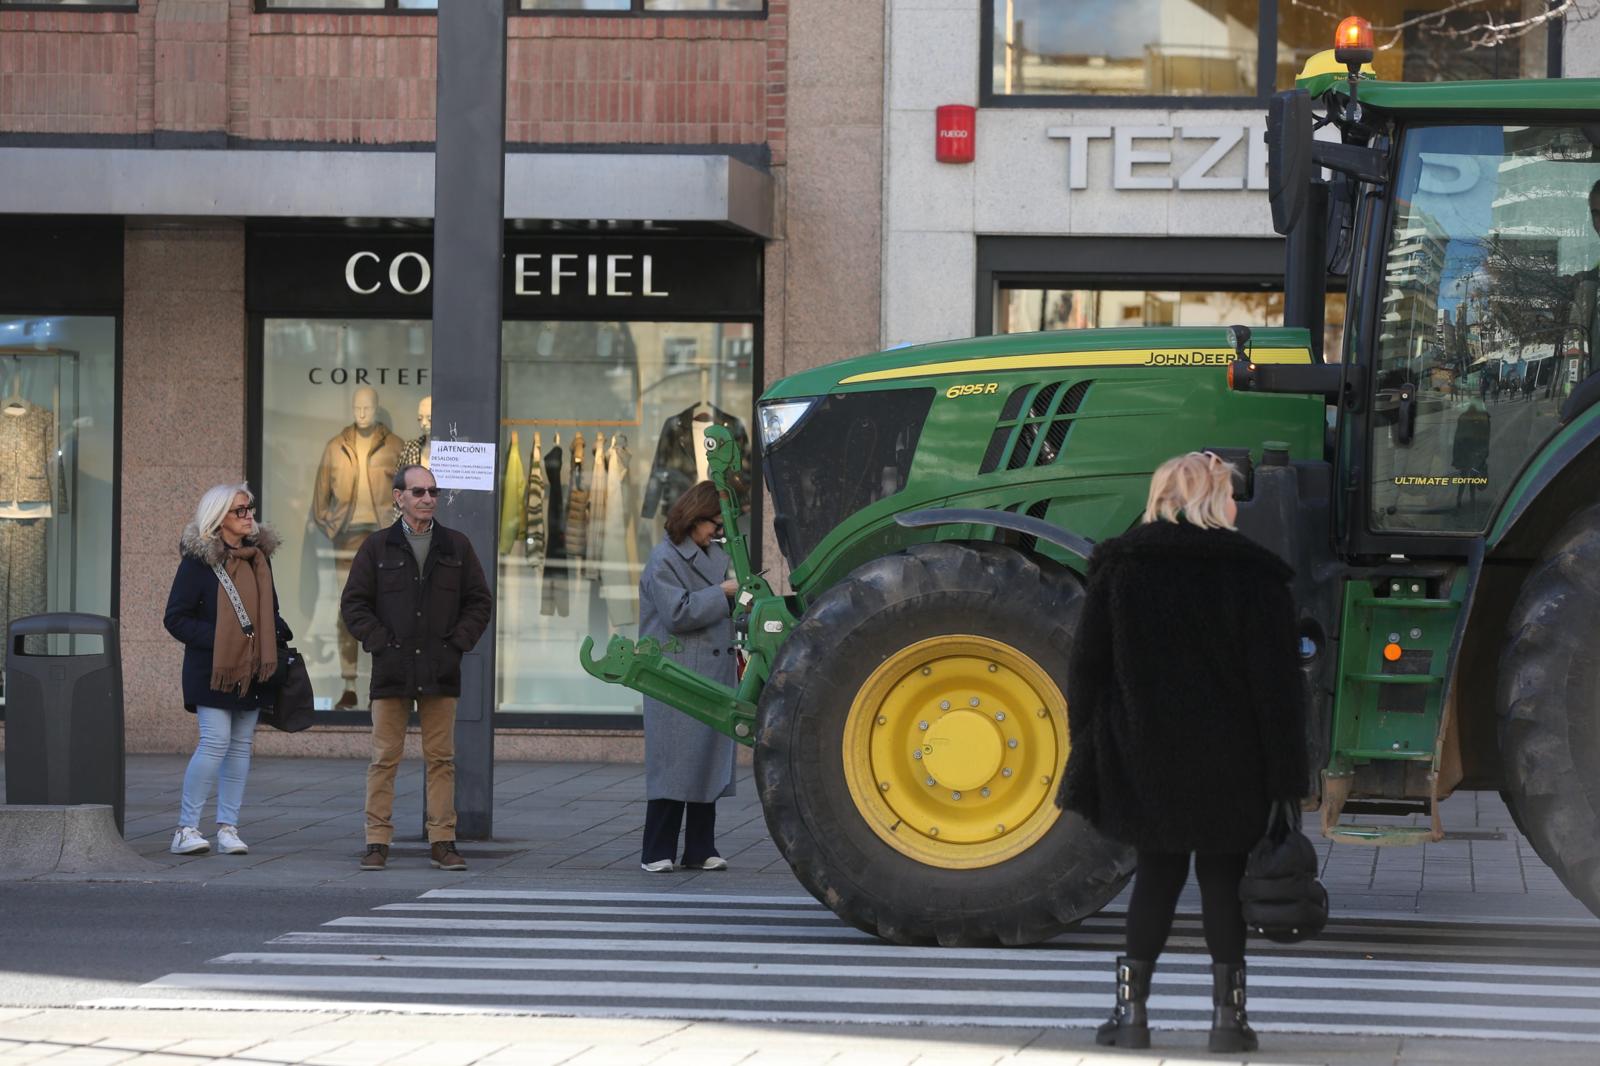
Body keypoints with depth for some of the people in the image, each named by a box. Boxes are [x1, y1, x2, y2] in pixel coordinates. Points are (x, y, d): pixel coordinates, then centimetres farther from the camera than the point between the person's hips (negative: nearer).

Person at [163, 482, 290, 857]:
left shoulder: (258, 556, 13)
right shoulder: (198, 559, -7)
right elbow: (175, 618, -8)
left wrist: (279, 635, 4)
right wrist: (217, 640, -17)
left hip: (251, 670, 6)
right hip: (212, 668, -6)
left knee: (241, 745, 5)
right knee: (215, 741, -15)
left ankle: (228, 826, 9)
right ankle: (186, 827, -9)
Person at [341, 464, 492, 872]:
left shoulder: (457, 547, 10)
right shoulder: (377, 547, 5)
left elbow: (479, 601, 12)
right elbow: (353, 604, 4)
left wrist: (459, 642, 0)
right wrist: (380, 642, -6)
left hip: (441, 671, 1)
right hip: (392, 671, -1)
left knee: (441, 760, 3)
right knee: (384, 759, 0)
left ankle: (442, 842, 6)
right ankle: (377, 842, 2)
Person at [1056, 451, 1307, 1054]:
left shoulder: (1118, 568, 1)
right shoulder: (1254, 574, -6)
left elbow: (1087, 668, 2)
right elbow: (1278, 684, -6)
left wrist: (1088, 751, 9)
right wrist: (1285, 773, -2)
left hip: (1145, 757, 2)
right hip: (1230, 767, -2)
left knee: (1156, 875, 12)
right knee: (1222, 879, 7)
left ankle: (1131, 1010, 8)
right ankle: (1228, 1013, 5)